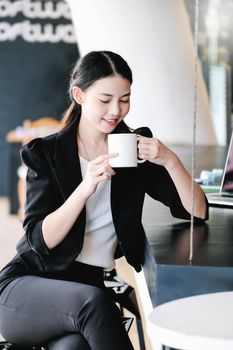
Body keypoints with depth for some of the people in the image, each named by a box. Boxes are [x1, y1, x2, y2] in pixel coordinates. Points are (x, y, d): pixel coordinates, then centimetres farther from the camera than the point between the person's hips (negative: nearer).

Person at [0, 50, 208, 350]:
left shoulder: (136, 149, 7)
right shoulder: (45, 153, 0)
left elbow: (198, 212, 1)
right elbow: (41, 240, -10)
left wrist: (170, 160, -15)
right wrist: (85, 187, -23)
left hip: (92, 288, 1)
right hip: (30, 284, -1)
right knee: (93, 302, -34)